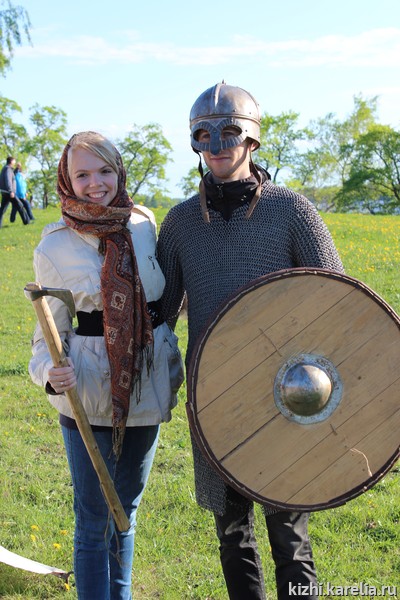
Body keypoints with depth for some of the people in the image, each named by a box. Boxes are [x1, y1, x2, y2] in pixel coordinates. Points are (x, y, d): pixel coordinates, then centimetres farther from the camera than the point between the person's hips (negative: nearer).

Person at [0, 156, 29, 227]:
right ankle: (26, 221, 6)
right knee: (19, 206, 0)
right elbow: (8, 180, -24)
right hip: (9, 193, -9)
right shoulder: (8, 169, -12)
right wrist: (11, 191, -31)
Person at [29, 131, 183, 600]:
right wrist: (50, 372, -27)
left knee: (126, 510, 20)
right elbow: (50, 333, -6)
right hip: (89, 398, -4)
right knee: (95, 522, 5)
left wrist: (172, 373, 14)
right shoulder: (54, 249, -9)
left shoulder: (144, 226, 0)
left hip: (146, 391, 4)